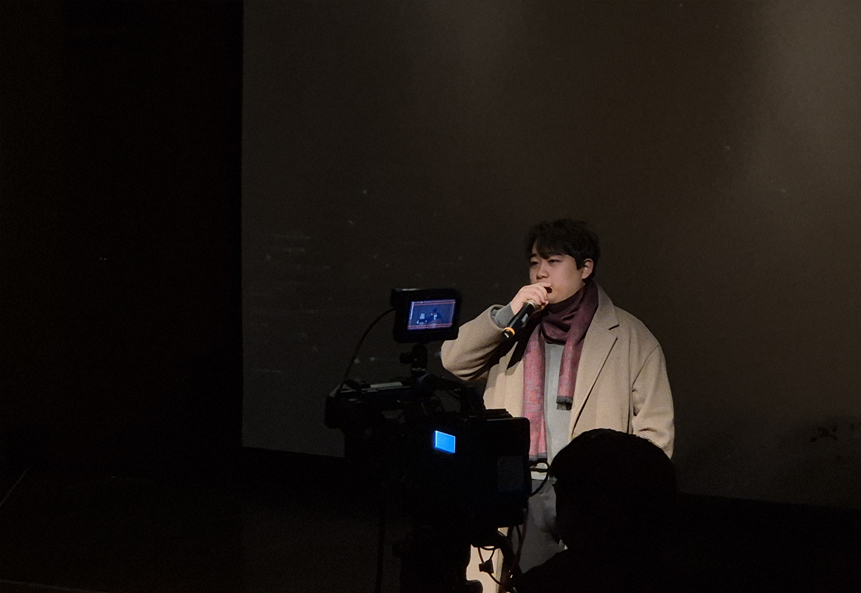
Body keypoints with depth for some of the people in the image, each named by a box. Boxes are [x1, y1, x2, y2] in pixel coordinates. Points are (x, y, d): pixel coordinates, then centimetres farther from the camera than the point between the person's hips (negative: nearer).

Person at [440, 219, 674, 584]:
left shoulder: (630, 338, 6)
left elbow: (655, 430, 3)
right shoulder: (513, 330, 16)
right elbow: (455, 360, 5)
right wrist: (507, 313, -5)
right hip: (520, 492, 3)